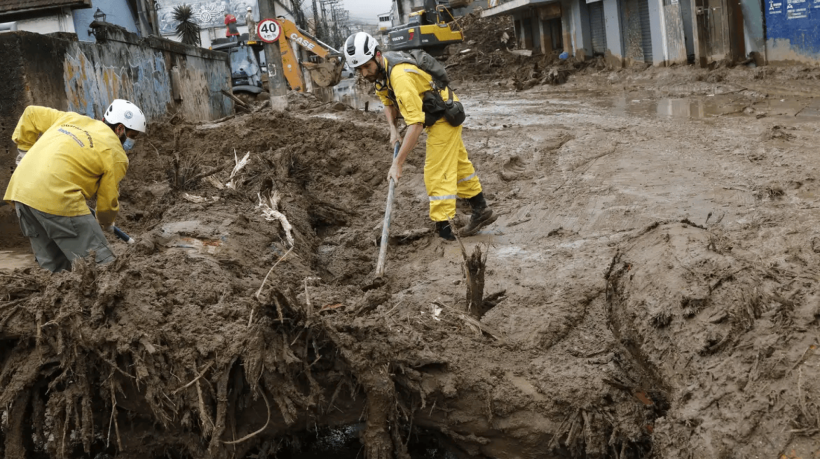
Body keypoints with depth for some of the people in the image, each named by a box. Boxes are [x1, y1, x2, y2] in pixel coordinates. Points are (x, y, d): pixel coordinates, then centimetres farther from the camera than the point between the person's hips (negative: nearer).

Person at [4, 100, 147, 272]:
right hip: (56, 199, -8)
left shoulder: (71, 118, 19)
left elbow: (31, 114, 26)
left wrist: (25, 148, 33)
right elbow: (108, 200, 7)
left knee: (53, 266, 15)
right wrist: (106, 223, 27)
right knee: (101, 264, -3)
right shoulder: (116, 154, 2)